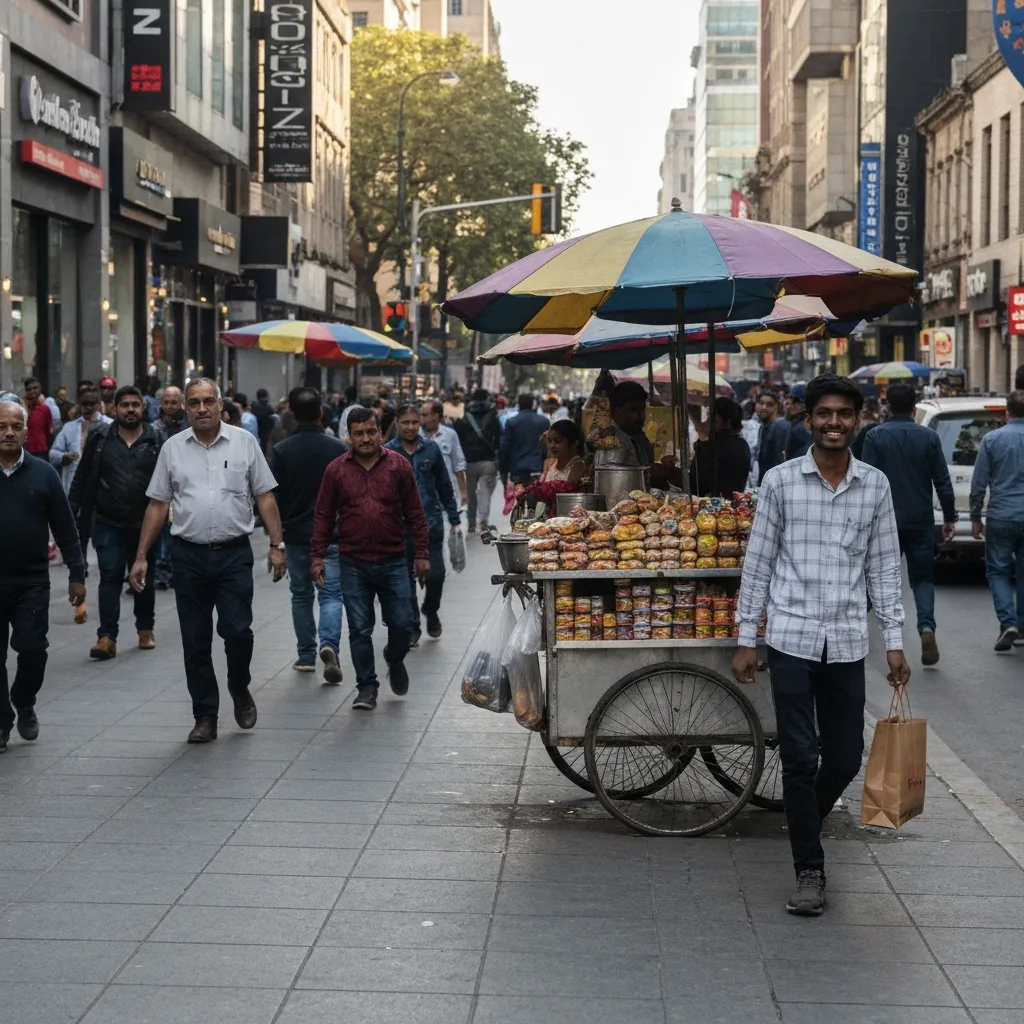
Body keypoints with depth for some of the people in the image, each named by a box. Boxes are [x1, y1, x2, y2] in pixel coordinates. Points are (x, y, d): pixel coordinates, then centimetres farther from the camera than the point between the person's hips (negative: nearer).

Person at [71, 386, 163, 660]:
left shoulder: (156, 440, -4)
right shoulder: (100, 439, 0)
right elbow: (83, 479, 4)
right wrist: (72, 511, 0)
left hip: (143, 523, 0)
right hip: (107, 523, 0)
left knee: (144, 578, 13)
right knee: (110, 577, -4)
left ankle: (145, 629, 29)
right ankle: (107, 637, -7)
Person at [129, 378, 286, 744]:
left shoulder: (244, 442, 1)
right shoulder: (173, 448, 5)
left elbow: (265, 497, 2)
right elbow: (158, 505, 7)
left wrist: (276, 545, -5)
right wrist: (141, 557, 4)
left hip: (234, 553, -2)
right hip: (189, 555, 2)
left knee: (237, 631, -7)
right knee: (195, 641, 6)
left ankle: (240, 691, 22)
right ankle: (205, 717, 16)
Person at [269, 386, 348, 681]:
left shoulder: (281, 450, -5)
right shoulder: (339, 449, -6)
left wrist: (278, 526, 14)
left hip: (296, 535, 1)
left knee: (301, 594, 14)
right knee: (331, 593, 1)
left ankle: (306, 655, 18)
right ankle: (329, 643, -23)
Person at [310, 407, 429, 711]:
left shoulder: (398, 465, 1)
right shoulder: (337, 469, 2)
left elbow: (414, 513, 4)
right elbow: (323, 516, 6)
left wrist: (421, 553, 1)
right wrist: (317, 556, 2)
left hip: (393, 561, 0)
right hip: (353, 564, 0)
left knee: (401, 624, 4)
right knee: (359, 629, 2)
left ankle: (395, 661, 35)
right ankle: (366, 687, 14)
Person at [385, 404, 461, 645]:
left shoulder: (431, 449, 5)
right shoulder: (386, 453, -2)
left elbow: (444, 487, 11)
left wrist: (454, 519, 9)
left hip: (431, 523, 1)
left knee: (436, 574, -1)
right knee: (406, 578, 5)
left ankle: (431, 611, 28)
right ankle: (412, 627, 17)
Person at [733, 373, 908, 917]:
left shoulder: (875, 484, 4)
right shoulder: (780, 480, -2)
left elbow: (884, 566, 8)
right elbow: (758, 562, 2)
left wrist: (894, 641, 4)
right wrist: (746, 638, 0)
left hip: (848, 642, 3)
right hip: (791, 639, -2)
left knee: (845, 759, 10)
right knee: (800, 759, -2)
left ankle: (804, 821, 38)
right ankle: (809, 870, 8)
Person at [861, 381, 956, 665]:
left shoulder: (875, 437, -5)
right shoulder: (929, 437, 0)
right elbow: (943, 482, 0)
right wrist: (949, 518, 8)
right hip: (921, 520, 1)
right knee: (922, 577, 9)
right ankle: (926, 625, -15)